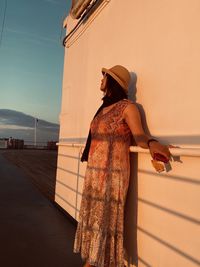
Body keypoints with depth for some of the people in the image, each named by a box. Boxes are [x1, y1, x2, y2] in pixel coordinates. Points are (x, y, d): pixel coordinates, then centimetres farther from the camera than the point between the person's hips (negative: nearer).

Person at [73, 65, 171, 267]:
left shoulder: (128, 107, -8)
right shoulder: (103, 108, 14)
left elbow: (139, 136, -15)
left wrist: (152, 143, -39)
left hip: (112, 173, -8)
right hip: (94, 172, 8)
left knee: (107, 219, 2)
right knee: (91, 216, 15)